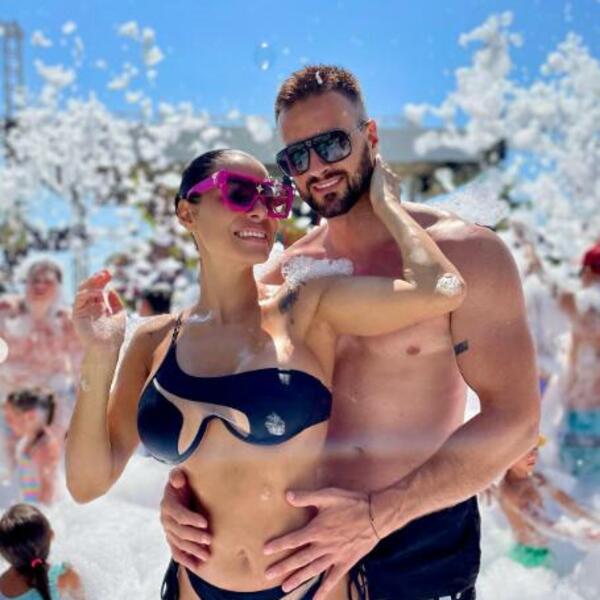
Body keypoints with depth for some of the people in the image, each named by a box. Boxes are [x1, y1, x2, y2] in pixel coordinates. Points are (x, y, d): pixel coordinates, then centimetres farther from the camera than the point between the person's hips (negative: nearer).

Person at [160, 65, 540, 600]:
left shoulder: (464, 252, -13)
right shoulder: (283, 274, 1)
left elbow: (515, 420, -19)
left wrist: (377, 515, -27)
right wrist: (180, 482, -15)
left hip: (424, 545, -3)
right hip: (308, 535, 4)